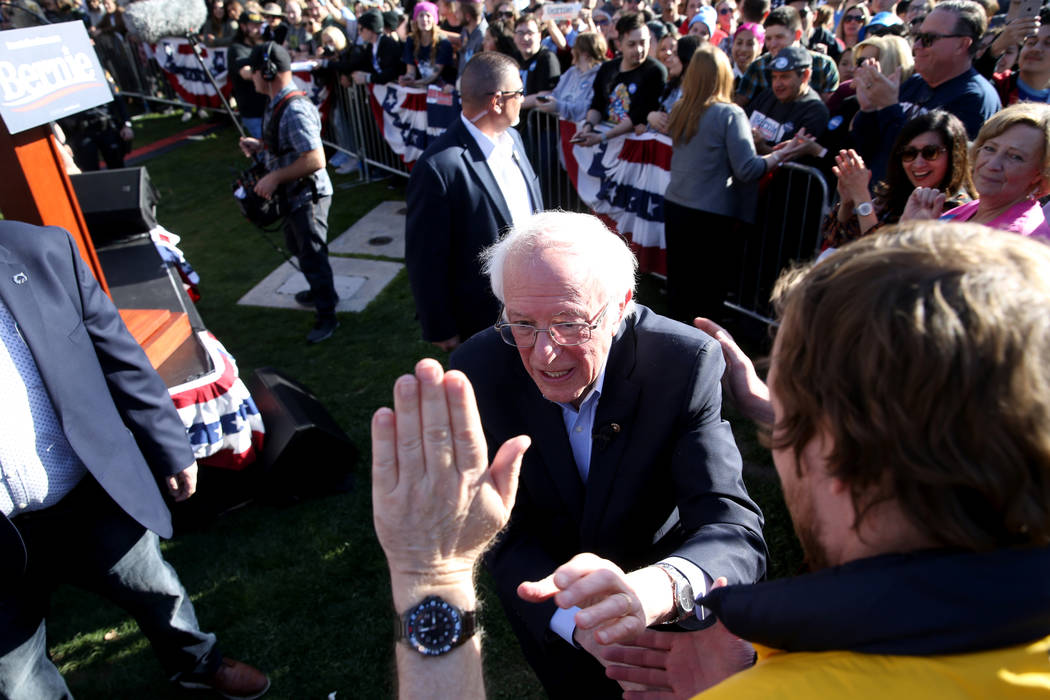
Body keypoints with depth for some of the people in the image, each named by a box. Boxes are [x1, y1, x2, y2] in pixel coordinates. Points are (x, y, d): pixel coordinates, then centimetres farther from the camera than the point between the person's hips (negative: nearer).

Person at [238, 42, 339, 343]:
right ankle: (321, 291, 46)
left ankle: (327, 316, 14)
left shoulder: (295, 110, -26)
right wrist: (259, 145, 6)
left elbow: (315, 159, -32)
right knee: (296, 246, 25)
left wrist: (275, 177, -27)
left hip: (308, 196, -11)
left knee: (312, 256, 0)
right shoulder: (277, 104, 6)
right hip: (292, 195, 11)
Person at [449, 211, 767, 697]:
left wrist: (660, 588, -58)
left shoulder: (687, 364, -29)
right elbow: (503, 531, -20)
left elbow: (735, 531, -35)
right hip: (545, 584, 1)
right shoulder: (479, 370, -24)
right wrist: (575, 619, -38)